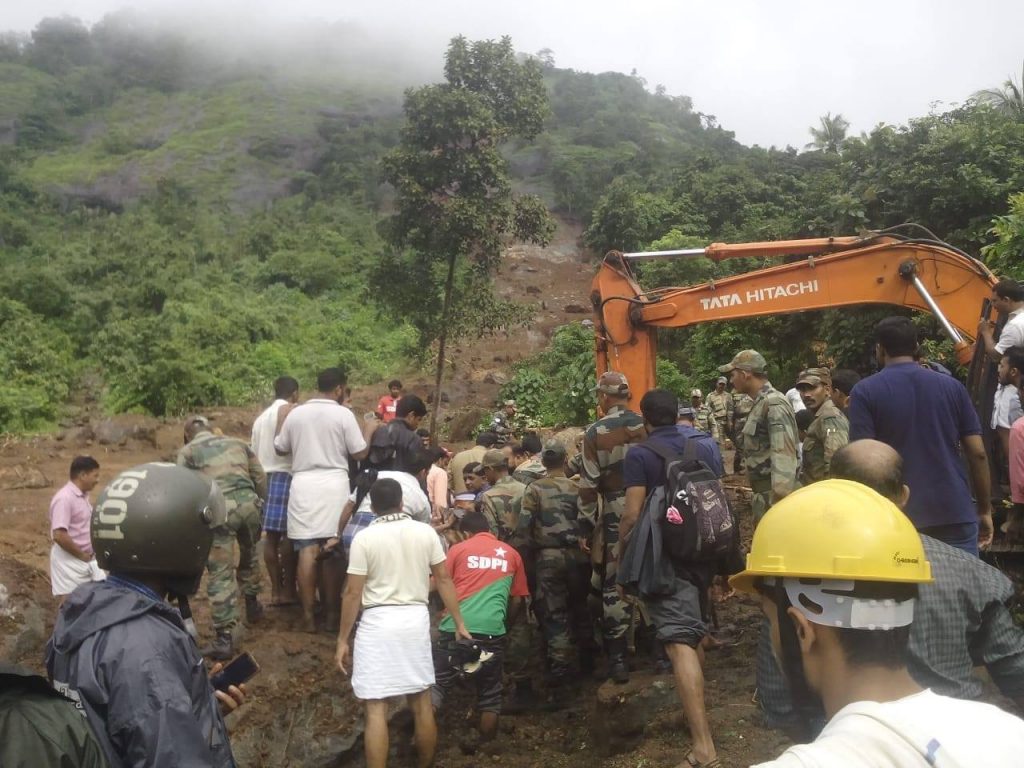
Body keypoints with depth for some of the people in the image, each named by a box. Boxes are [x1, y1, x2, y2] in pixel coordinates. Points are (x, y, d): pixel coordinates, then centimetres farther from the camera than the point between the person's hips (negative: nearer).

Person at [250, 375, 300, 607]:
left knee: (271, 535, 7)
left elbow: (253, 451, 19)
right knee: (289, 534, -6)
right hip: (285, 476, -8)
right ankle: (288, 591, -5)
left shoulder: (261, 417, 21)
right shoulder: (289, 410, -3)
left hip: (264, 477, 8)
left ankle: (276, 591, 9)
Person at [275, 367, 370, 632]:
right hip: (333, 484, -2)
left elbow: (280, 448, 17)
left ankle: (308, 613, 2)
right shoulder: (343, 414, -4)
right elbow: (359, 453, -4)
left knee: (307, 550, 1)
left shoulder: (295, 413, 6)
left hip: (303, 484, 2)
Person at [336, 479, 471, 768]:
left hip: (378, 622, -3)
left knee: (376, 709, 1)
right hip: (416, 619, 4)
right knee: (421, 704, 15)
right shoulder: (426, 532, 1)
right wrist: (459, 623, 11)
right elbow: (443, 579, 4)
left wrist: (342, 640, -1)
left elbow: (353, 593, -8)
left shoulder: (364, 538, -7)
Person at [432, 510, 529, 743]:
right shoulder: (511, 554, 16)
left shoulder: (458, 549, 11)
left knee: (437, 684, 7)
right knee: (490, 694, 13)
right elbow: (517, 600, 18)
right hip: (491, 630, 1)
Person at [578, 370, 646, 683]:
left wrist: (585, 527, -1)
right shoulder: (649, 426, 1)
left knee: (614, 585, 5)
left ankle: (617, 658, 6)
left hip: (615, 518, -3)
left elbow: (588, 484, -8)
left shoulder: (595, 433, -7)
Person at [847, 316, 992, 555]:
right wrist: (985, 510, 14)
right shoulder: (952, 387, 7)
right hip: (956, 514, 2)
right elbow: (977, 453, 5)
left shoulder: (865, 392, -2)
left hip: (898, 519, -2)